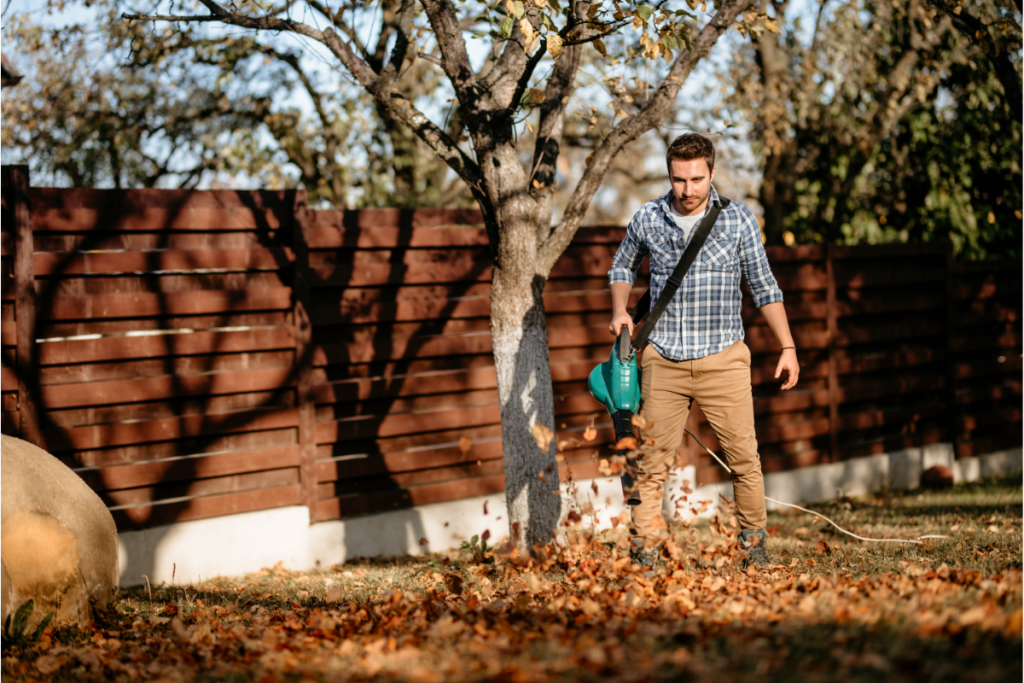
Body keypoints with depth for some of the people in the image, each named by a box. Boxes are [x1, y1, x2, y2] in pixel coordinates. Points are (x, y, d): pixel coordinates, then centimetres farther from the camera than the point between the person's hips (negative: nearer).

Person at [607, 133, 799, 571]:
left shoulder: (738, 220, 1)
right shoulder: (647, 219, 4)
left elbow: (764, 287, 7)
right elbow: (623, 266, 23)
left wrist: (787, 347, 3)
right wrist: (620, 309, 5)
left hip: (723, 359, -1)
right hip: (664, 359, 1)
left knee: (743, 456, -1)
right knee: (652, 460, -1)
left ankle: (755, 546, 14)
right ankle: (642, 555, 4)